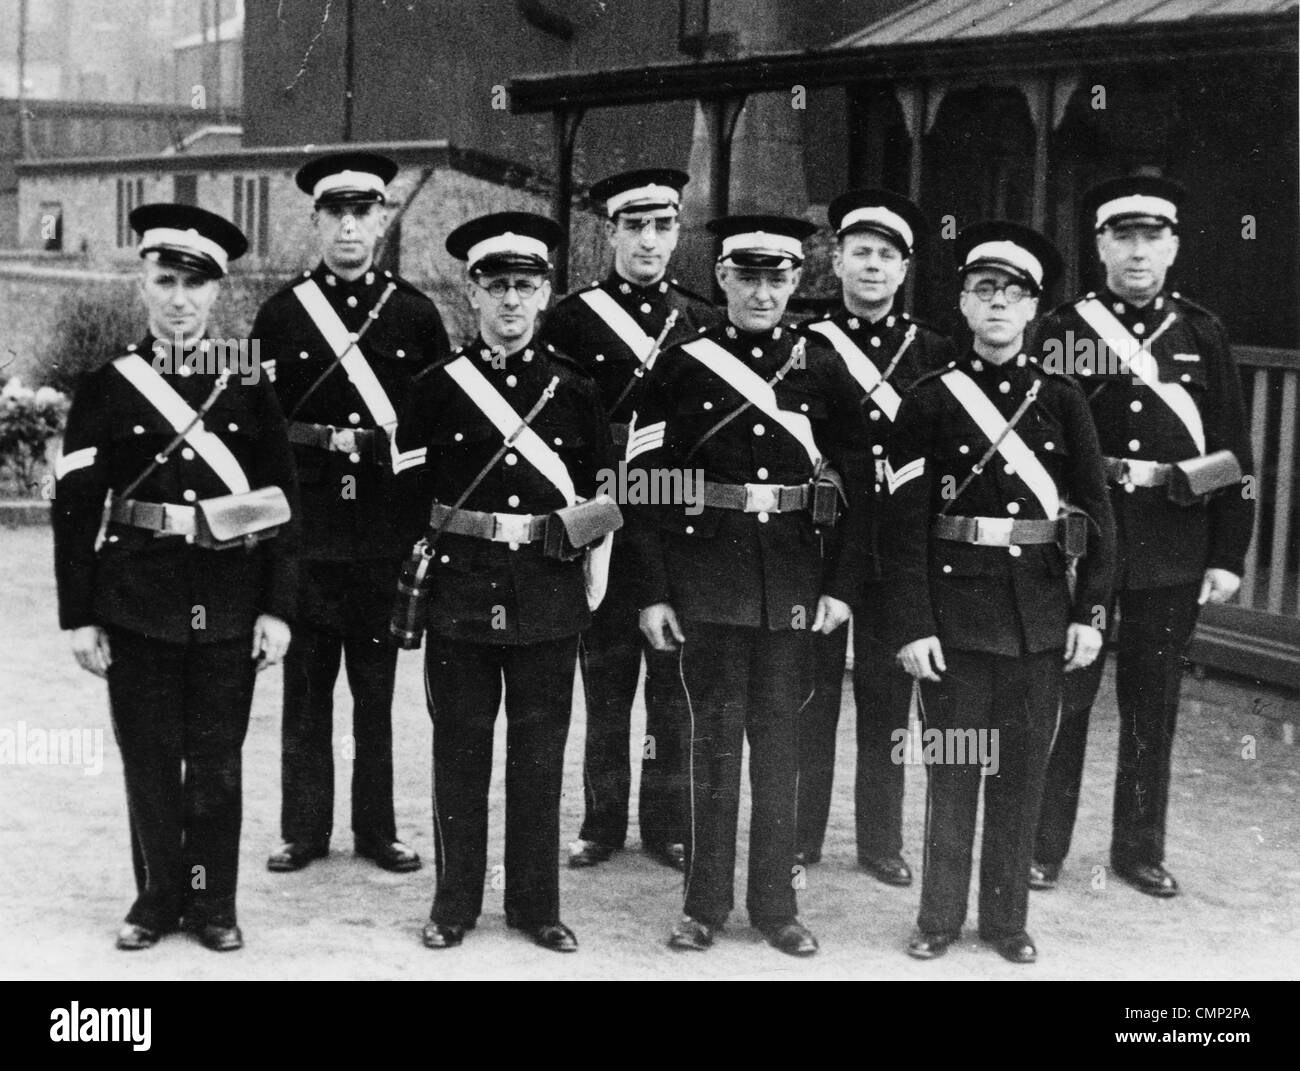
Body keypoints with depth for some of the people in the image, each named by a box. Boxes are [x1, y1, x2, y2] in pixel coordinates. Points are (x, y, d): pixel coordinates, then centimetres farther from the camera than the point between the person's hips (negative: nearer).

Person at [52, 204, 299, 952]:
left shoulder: (250, 388, 2)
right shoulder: (109, 387, 1)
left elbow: (284, 504, 1)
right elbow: (76, 508, 0)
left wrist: (278, 608, -5)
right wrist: (79, 616, -4)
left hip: (229, 605, 0)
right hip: (137, 602, 0)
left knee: (217, 762, 7)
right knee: (150, 761, 8)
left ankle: (214, 903, 21)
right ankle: (158, 897, 23)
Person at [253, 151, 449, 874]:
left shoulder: (416, 314, 5)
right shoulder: (281, 313, 4)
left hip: (386, 525, 0)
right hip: (306, 525, 0)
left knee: (377, 683, 7)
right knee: (306, 681, 6)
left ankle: (377, 828, 18)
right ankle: (305, 828, 17)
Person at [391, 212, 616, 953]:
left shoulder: (575, 387, 5)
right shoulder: (437, 387, 2)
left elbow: (607, 487, 14)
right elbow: (409, 490, 5)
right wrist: (414, 576, -1)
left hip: (549, 595, 1)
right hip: (460, 591, -1)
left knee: (540, 754, 7)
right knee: (460, 751, 6)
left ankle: (536, 904, 19)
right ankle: (455, 903, 18)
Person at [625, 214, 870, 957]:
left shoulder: (823, 369, 4)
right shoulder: (682, 367, 0)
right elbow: (645, 484, -2)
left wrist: (842, 585, -3)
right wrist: (652, 592, -7)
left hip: (794, 578, 1)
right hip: (709, 575, -1)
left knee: (780, 741, 8)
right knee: (715, 737, 5)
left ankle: (776, 902, 19)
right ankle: (706, 903, 16)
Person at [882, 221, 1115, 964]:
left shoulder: (1063, 399, 4)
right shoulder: (931, 400, -2)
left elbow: (1096, 512, 4)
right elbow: (905, 523, -5)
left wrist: (1090, 613, -3)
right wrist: (913, 626, -10)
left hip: (1040, 610, 2)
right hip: (957, 604, -2)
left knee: (1024, 768, 8)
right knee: (954, 765, 5)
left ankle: (1007, 918, 22)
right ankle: (940, 918, 18)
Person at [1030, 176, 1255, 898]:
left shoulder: (1201, 333, 6)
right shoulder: (1063, 329, 1)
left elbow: (1233, 452, 6)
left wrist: (1228, 556, 1)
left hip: (1172, 553, 2)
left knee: (1153, 702, 10)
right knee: (1064, 696, 3)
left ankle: (1140, 848, 23)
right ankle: (1042, 846, 15)